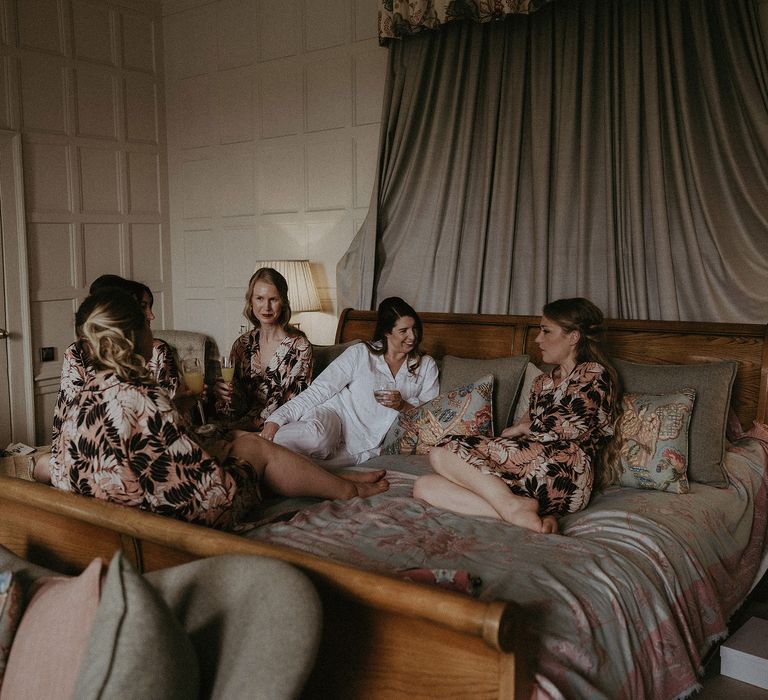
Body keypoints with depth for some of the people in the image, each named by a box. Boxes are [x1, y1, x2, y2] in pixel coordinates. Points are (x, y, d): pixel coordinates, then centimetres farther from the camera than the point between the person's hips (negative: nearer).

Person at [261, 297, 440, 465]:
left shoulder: (426, 366, 14)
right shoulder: (360, 353, 5)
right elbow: (319, 390, 0)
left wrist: (403, 405, -11)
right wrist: (277, 419, -12)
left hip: (367, 446, 1)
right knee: (317, 436, -41)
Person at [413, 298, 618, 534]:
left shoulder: (595, 374, 6)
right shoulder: (542, 382, 29)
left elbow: (570, 427, -7)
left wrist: (520, 429, 6)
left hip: (564, 473, -8)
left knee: (442, 453, -17)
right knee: (424, 486, -15)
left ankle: (514, 507, -25)